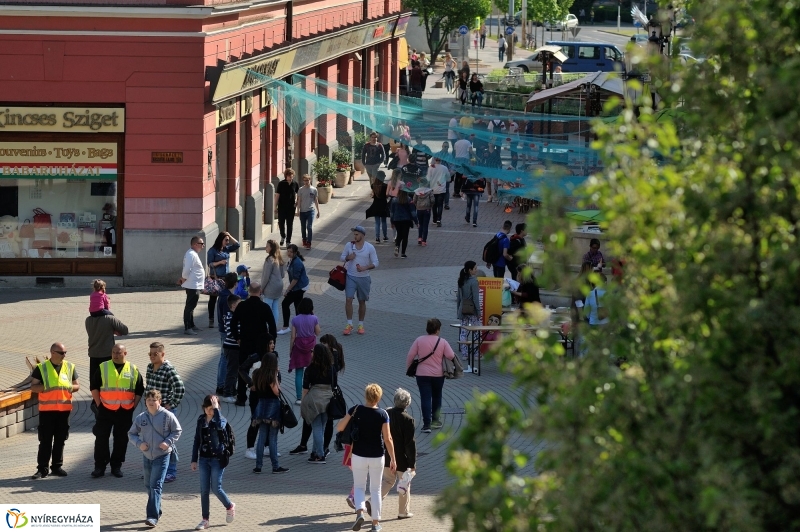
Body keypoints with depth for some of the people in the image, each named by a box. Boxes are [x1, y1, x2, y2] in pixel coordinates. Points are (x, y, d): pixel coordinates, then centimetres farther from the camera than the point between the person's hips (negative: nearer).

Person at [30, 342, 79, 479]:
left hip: (64, 408, 3)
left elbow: (77, 385, 14)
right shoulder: (41, 368, 0)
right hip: (47, 409, -3)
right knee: (45, 440, -2)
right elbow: (33, 387, -3)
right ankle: (42, 468, 1)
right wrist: (47, 388, -18)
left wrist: (70, 388, -9)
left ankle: (57, 466, 16)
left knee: (60, 440, 7)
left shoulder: (70, 367, 10)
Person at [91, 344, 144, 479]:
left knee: (121, 439, 6)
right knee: (101, 438, -2)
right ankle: (99, 466, 5)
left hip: (125, 412, 1)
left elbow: (139, 391, 11)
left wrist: (133, 406, 3)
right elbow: (94, 386, 3)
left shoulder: (133, 370, 6)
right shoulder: (103, 368, 3)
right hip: (106, 410, -1)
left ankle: (116, 466, 16)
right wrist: (99, 404, -4)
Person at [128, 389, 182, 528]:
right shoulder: (140, 418, 1)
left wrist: (168, 442, -14)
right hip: (146, 456, 5)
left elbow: (177, 431, 1)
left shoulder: (167, 416, -9)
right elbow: (131, 434, 10)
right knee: (149, 485, 16)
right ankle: (157, 511, 35)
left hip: (162, 456, -5)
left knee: (156, 486, -14)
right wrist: (139, 443, -9)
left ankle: (153, 516, -18)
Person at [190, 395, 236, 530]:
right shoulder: (201, 420, 6)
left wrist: (216, 409, -26)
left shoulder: (222, 420, -6)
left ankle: (230, 506, 23)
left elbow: (220, 426, -33)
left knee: (216, 488, -4)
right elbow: (197, 440, 11)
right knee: (204, 490, 3)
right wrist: (194, 460, 9)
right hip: (204, 459, 4)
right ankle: (205, 519, 9)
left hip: (218, 459, -4)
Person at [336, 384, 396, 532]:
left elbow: (339, 428, -7)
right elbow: (387, 439, -9)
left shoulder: (356, 410, -9)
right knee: (375, 490, 13)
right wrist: (393, 459, -1)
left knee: (359, 486, 13)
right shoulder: (382, 414, -10)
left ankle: (360, 511, -13)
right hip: (377, 456, 0)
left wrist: (349, 416, 11)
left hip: (359, 455, 0)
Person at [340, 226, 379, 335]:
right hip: (351, 277, 1)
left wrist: (365, 268, -21)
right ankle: (349, 324, -3)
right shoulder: (349, 245, -1)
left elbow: (375, 263, -4)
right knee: (348, 299, -10)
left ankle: (361, 325, 20)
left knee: (362, 302, 9)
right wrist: (348, 258, -15)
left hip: (364, 278, -1)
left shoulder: (370, 247, -6)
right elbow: (341, 257, 8)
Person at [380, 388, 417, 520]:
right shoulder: (407, 420, -19)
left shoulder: (386, 414, -5)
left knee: (388, 481, 20)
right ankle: (403, 512, 21)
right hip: (402, 459, -4)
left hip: (387, 456, 4)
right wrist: (412, 463, -9)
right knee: (404, 484, 12)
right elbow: (410, 443, -17)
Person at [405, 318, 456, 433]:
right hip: (438, 375, 1)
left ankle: (427, 424, -9)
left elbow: (410, 356, -6)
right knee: (436, 397, 21)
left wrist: (408, 368, 10)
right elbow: (451, 356, -11)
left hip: (422, 374, -1)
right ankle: (435, 420, 30)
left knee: (425, 398, -2)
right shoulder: (442, 342, -8)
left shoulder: (419, 340, -7)